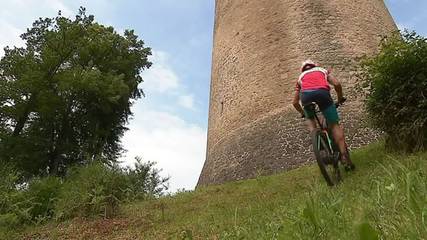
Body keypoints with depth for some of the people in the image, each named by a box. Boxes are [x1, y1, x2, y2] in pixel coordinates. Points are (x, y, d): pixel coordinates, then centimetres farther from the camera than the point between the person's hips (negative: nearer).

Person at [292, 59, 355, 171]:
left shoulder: (301, 77, 38)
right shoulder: (323, 70, 37)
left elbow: (295, 102, 35)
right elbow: (337, 84, 16)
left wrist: (303, 113, 51)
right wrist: (340, 98, 32)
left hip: (306, 95, 1)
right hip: (322, 92, -1)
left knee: (310, 120, 29)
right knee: (334, 125, 9)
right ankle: (344, 157, 5)